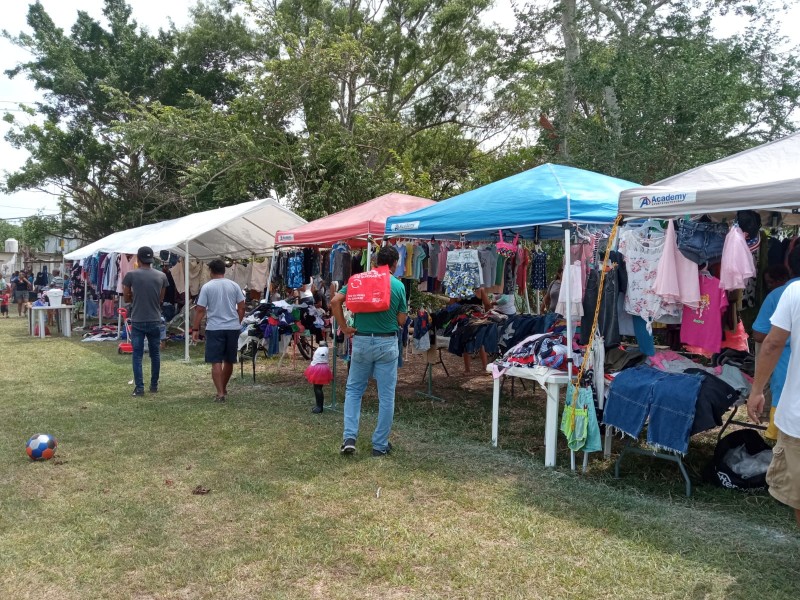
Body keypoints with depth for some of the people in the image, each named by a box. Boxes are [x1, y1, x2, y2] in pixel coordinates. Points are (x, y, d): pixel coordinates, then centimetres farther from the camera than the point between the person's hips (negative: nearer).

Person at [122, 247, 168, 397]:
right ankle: (154, 385, 20)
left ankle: (139, 387, 1)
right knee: (155, 354, 13)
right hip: (155, 321, 2)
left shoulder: (131, 275, -6)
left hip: (137, 322, -2)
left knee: (137, 355, 4)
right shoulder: (161, 276, 0)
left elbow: (126, 298, 3)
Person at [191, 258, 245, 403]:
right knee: (229, 361, 16)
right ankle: (223, 389, 32)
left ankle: (220, 393, -10)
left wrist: (195, 329, 0)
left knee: (216, 362, -2)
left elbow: (200, 310, -6)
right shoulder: (234, 285, 4)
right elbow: (241, 307, 4)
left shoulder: (207, 286, -4)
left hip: (215, 329, -3)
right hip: (233, 327, 3)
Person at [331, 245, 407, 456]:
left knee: (353, 390, 17)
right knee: (386, 396, 8)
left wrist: (344, 327, -2)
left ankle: (349, 437, 6)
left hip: (361, 341, 2)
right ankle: (380, 445, 14)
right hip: (387, 343, -2)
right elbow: (402, 320, -1)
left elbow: (335, 301, -7)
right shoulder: (398, 285, -4)